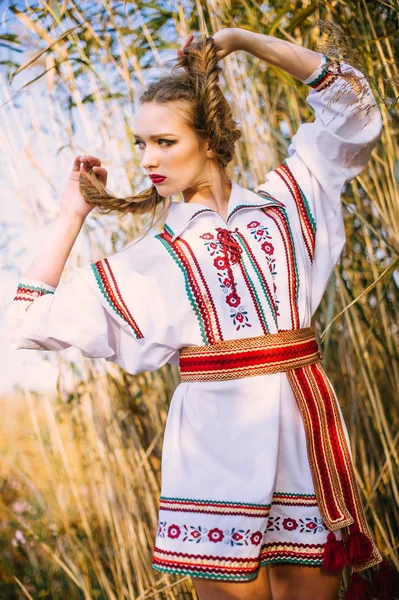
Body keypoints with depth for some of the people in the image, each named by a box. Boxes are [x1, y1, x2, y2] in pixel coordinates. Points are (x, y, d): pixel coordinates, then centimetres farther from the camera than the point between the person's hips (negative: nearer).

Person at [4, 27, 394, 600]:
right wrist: (72, 213, 10)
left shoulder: (280, 203, 12)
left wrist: (245, 39, 7)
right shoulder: (147, 260, 10)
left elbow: (352, 102, 10)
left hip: (305, 422, 1)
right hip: (216, 434, 0)